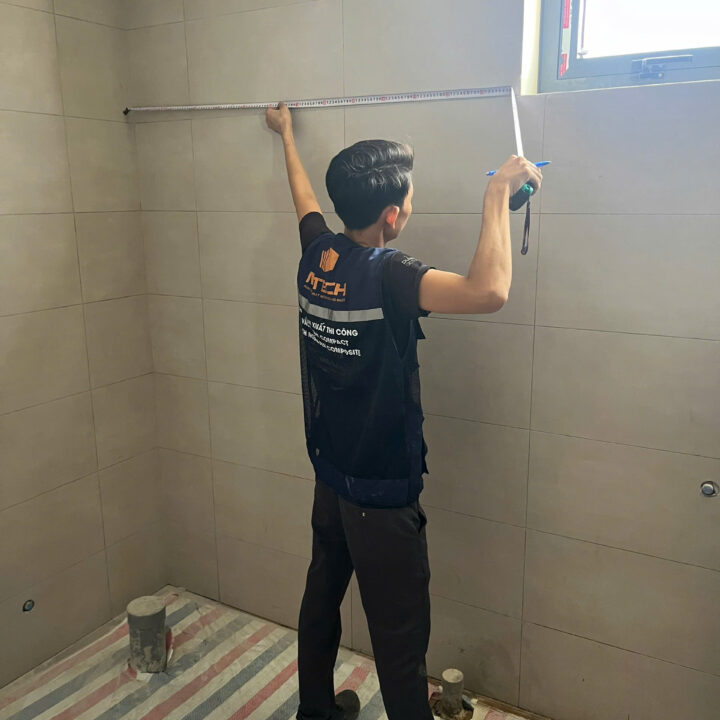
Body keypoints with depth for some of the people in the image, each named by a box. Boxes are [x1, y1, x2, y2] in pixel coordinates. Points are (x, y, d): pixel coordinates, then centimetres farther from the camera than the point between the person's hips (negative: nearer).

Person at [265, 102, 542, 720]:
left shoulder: (317, 254, -4)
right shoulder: (387, 274, -26)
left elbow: (304, 196, 18)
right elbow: (489, 291, -41)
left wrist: (286, 134, 37)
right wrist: (498, 192, -26)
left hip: (330, 477, 8)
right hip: (383, 494, -8)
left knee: (322, 597, 25)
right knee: (400, 635, 8)